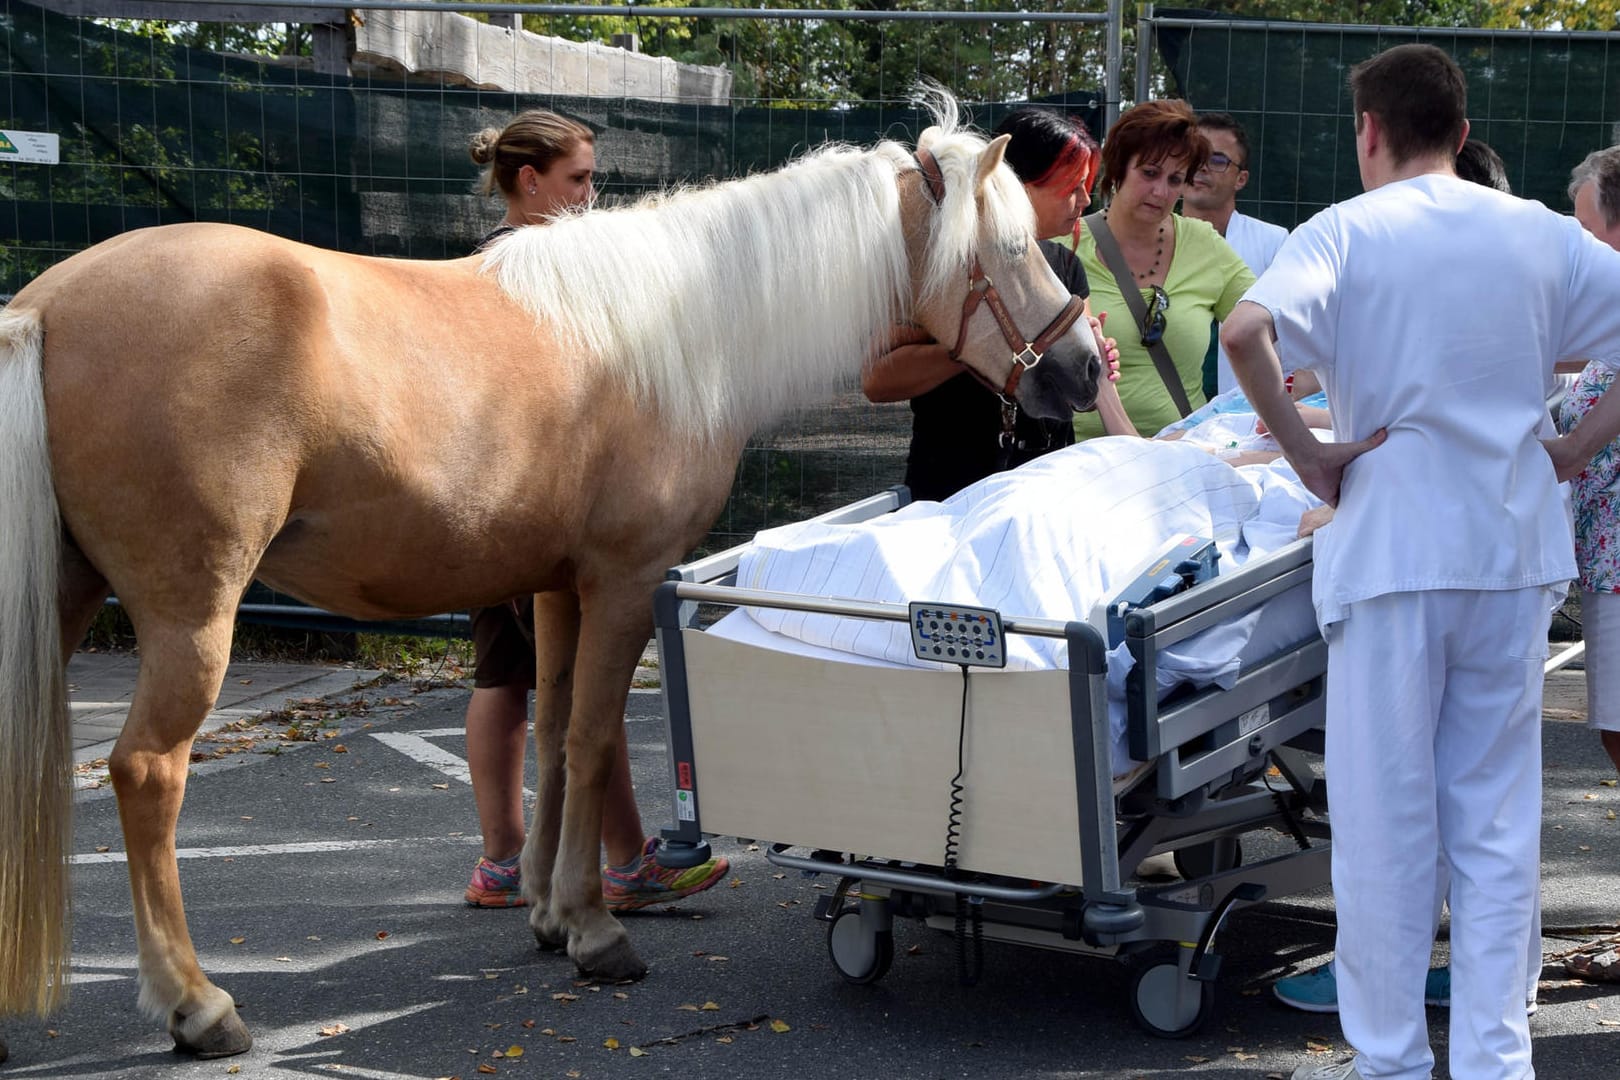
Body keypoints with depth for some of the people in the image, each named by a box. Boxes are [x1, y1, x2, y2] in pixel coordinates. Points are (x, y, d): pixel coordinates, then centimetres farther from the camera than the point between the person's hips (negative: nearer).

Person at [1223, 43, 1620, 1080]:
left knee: (1386, 816, 6)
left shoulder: (1348, 231, -6)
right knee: (1497, 817, 10)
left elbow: (1245, 331, -23)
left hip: (1393, 553, -3)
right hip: (1516, 550, 4)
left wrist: (1307, 452, -12)